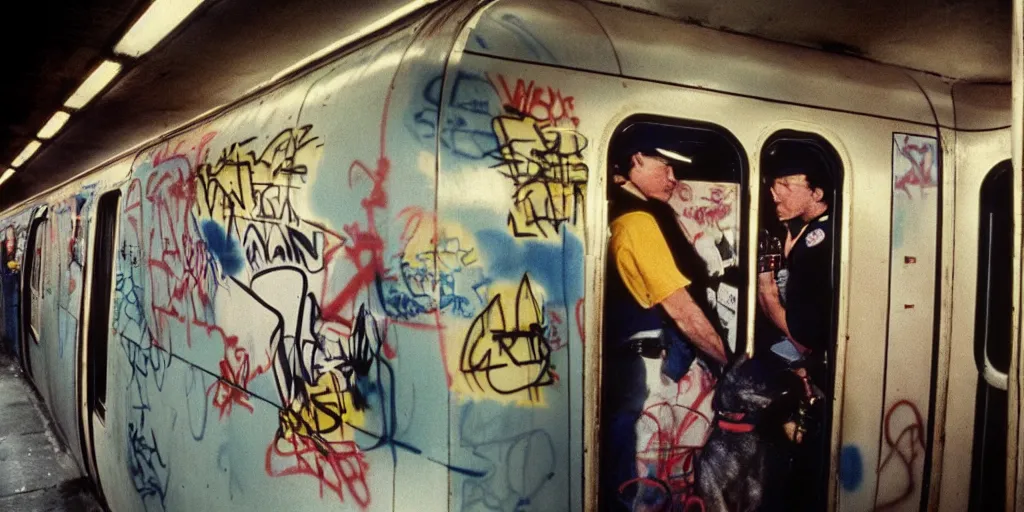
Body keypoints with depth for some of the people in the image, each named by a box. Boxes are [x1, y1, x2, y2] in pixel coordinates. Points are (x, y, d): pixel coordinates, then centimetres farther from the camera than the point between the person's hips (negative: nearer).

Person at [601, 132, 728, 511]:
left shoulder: (622, 216, 12)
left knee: (633, 471, 16)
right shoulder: (638, 220, -16)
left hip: (641, 364, 9)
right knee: (644, 477, 0)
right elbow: (681, 310, -17)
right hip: (649, 369, -9)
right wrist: (731, 363, -7)